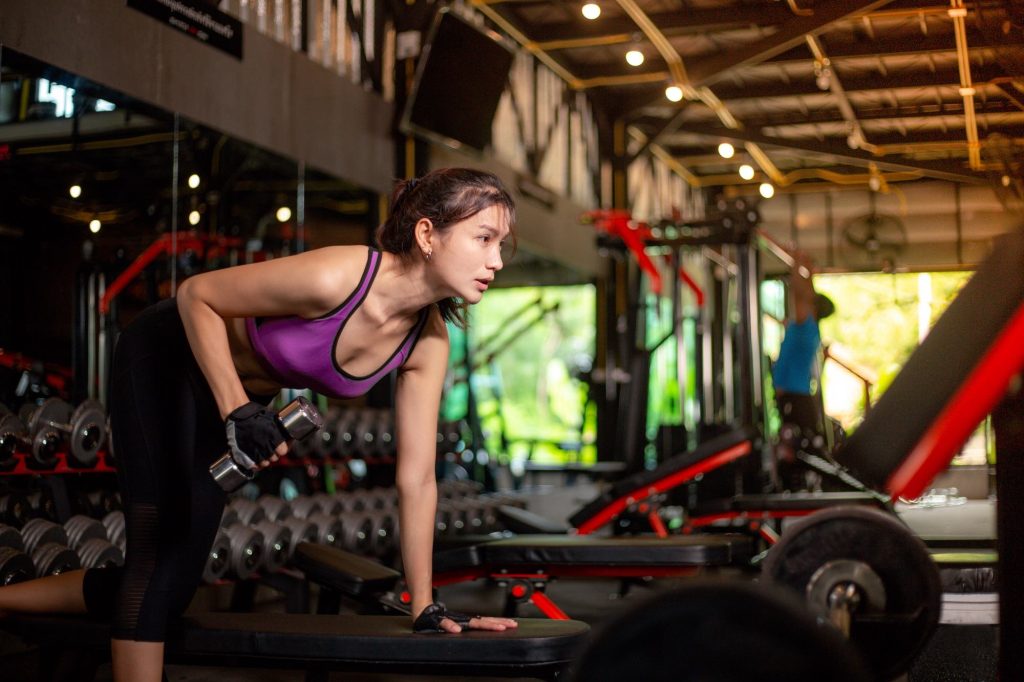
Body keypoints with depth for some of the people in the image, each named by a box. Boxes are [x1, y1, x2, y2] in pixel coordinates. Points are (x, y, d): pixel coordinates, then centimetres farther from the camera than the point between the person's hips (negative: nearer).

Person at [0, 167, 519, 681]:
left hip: (234, 392, 6)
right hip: (163, 359, -6)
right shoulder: (334, 278, -36)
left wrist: (426, 608, -11)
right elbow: (195, 294, -23)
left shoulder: (428, 343, -18)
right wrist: (237, 411, -30)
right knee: (159, 550, -16)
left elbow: (417, 479, -12)